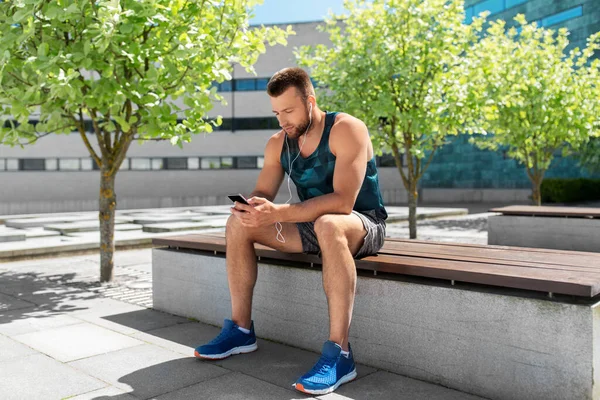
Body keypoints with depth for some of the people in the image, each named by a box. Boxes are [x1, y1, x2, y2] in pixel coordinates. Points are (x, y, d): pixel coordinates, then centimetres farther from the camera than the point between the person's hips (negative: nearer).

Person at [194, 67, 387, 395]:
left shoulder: (346, 130, -20)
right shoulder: (278, 143, 2)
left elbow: (343, 201, -31)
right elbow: (262, 194, 0)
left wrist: (277, 213, -40)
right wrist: (249, 207, -26)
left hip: (363, 224, -6)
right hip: (312, 225, 7)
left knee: (328, 225, -41)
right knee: (238, 223, -7)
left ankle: (339, 354, -37)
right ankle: (241, 329, -1)